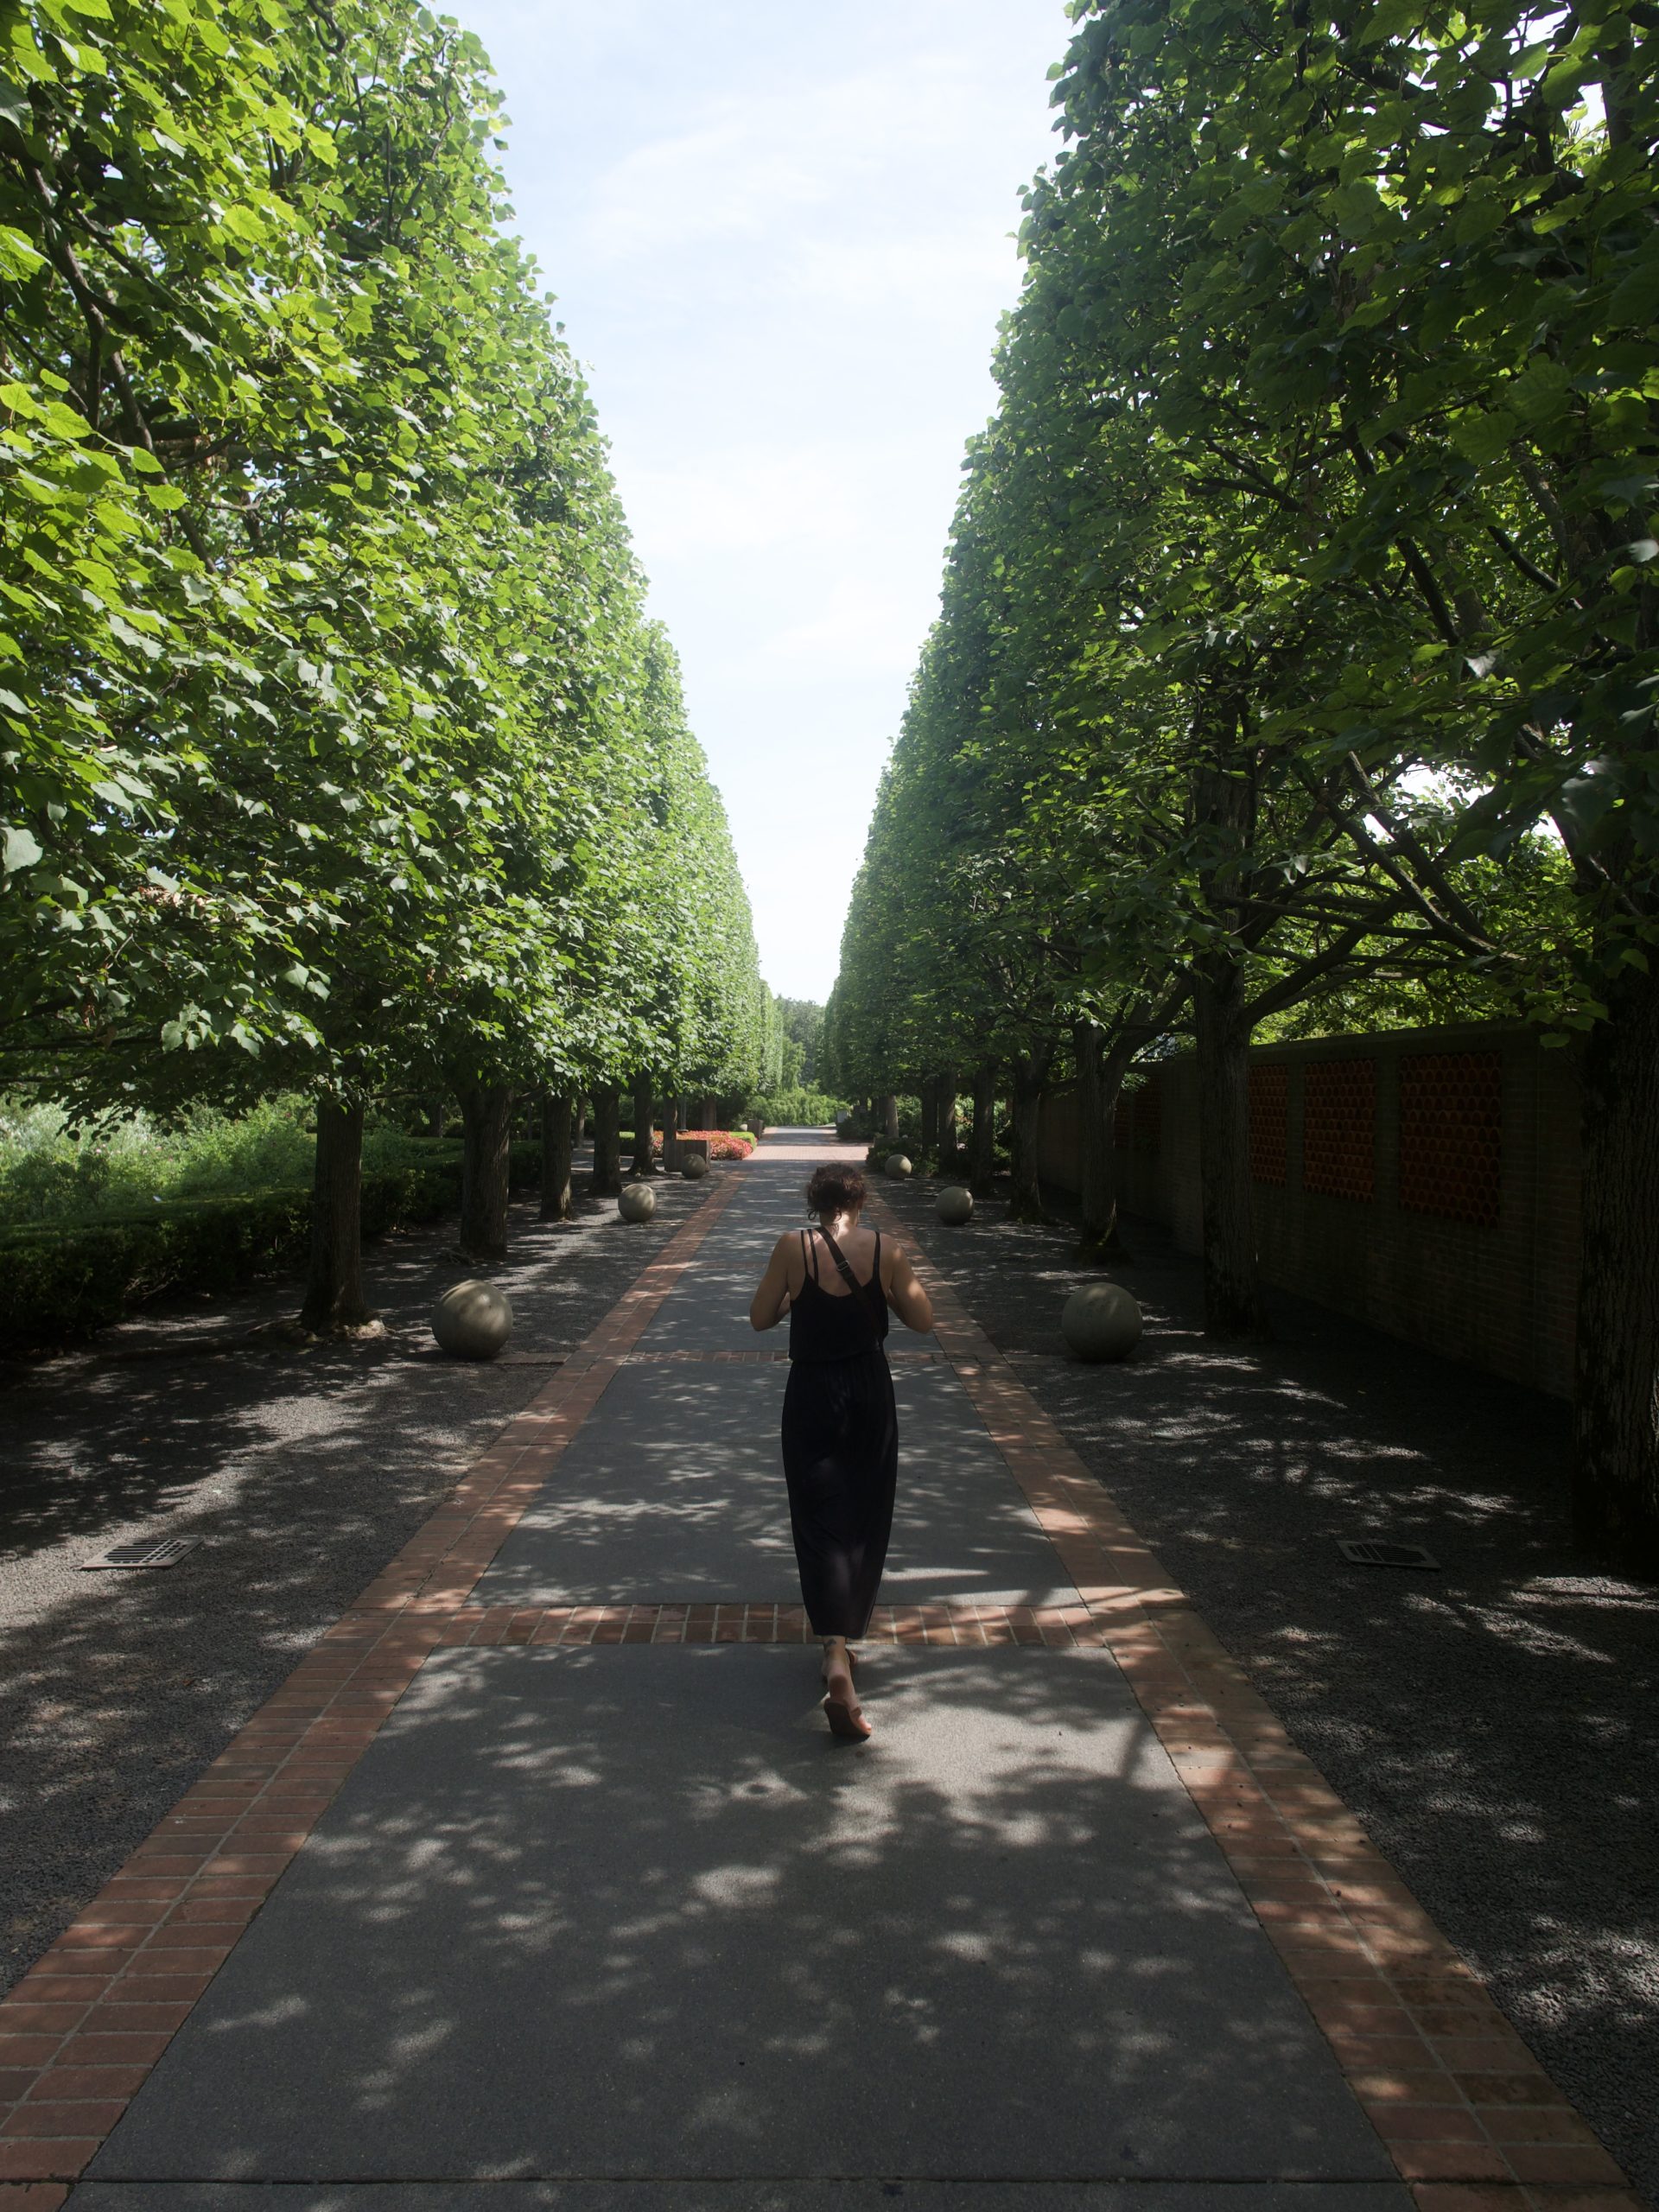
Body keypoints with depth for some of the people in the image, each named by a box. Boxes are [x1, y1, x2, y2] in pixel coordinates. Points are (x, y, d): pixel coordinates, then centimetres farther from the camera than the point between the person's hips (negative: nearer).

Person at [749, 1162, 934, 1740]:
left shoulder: (794, 1247, -9)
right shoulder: (885, 1249, -6)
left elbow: (761, 1318, -1)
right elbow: (923, 1320, 1)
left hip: (812, 1394, -2)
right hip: (872, 1394, 2)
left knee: (821, 1524, -1)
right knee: (865, 1523, 17)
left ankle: (837, 1658, -17)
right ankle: (846, 1638, 31)